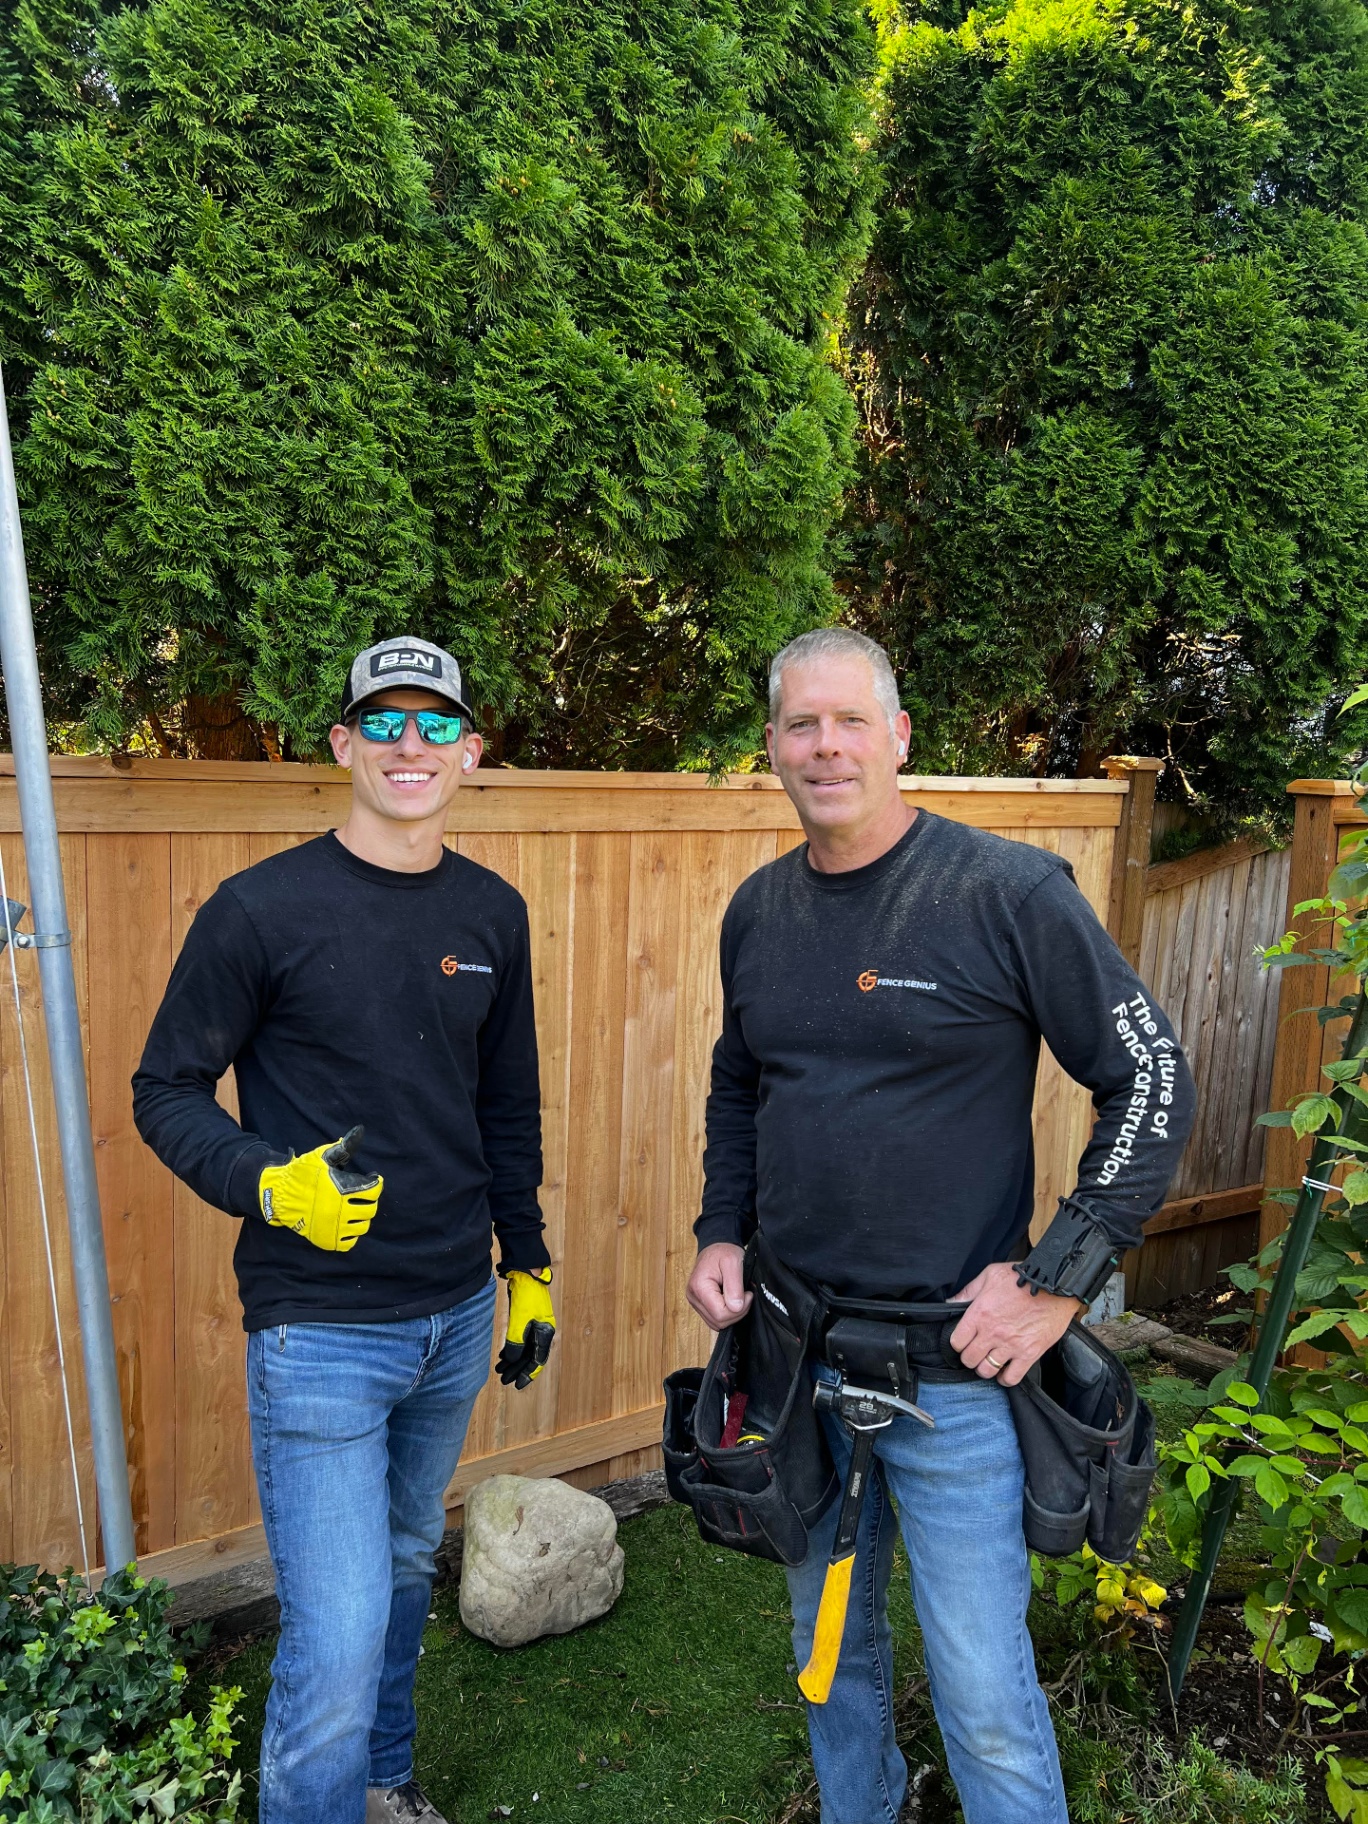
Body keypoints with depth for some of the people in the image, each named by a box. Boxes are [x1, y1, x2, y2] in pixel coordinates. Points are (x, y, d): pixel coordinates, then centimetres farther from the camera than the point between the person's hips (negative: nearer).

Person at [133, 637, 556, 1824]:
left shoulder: (493, 914, 2)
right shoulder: (263, 909, -13)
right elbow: (165, 1091, -6)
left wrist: (529, 1265, 14)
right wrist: (270, 1184, -23)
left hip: (456, 1318, 5)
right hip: (320, 1330, -5)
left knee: (405, 1568, 25)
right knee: (336, 1645, -3)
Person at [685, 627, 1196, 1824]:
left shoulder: (1011, 893, -14)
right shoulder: (758, 911, 2)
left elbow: (1152, 1082, -10)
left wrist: (1061, 1278, -14)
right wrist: (721, 1233, 5)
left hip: (954, 1364, -5)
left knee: (983, 1692, 7)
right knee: (830, 1640, 24)